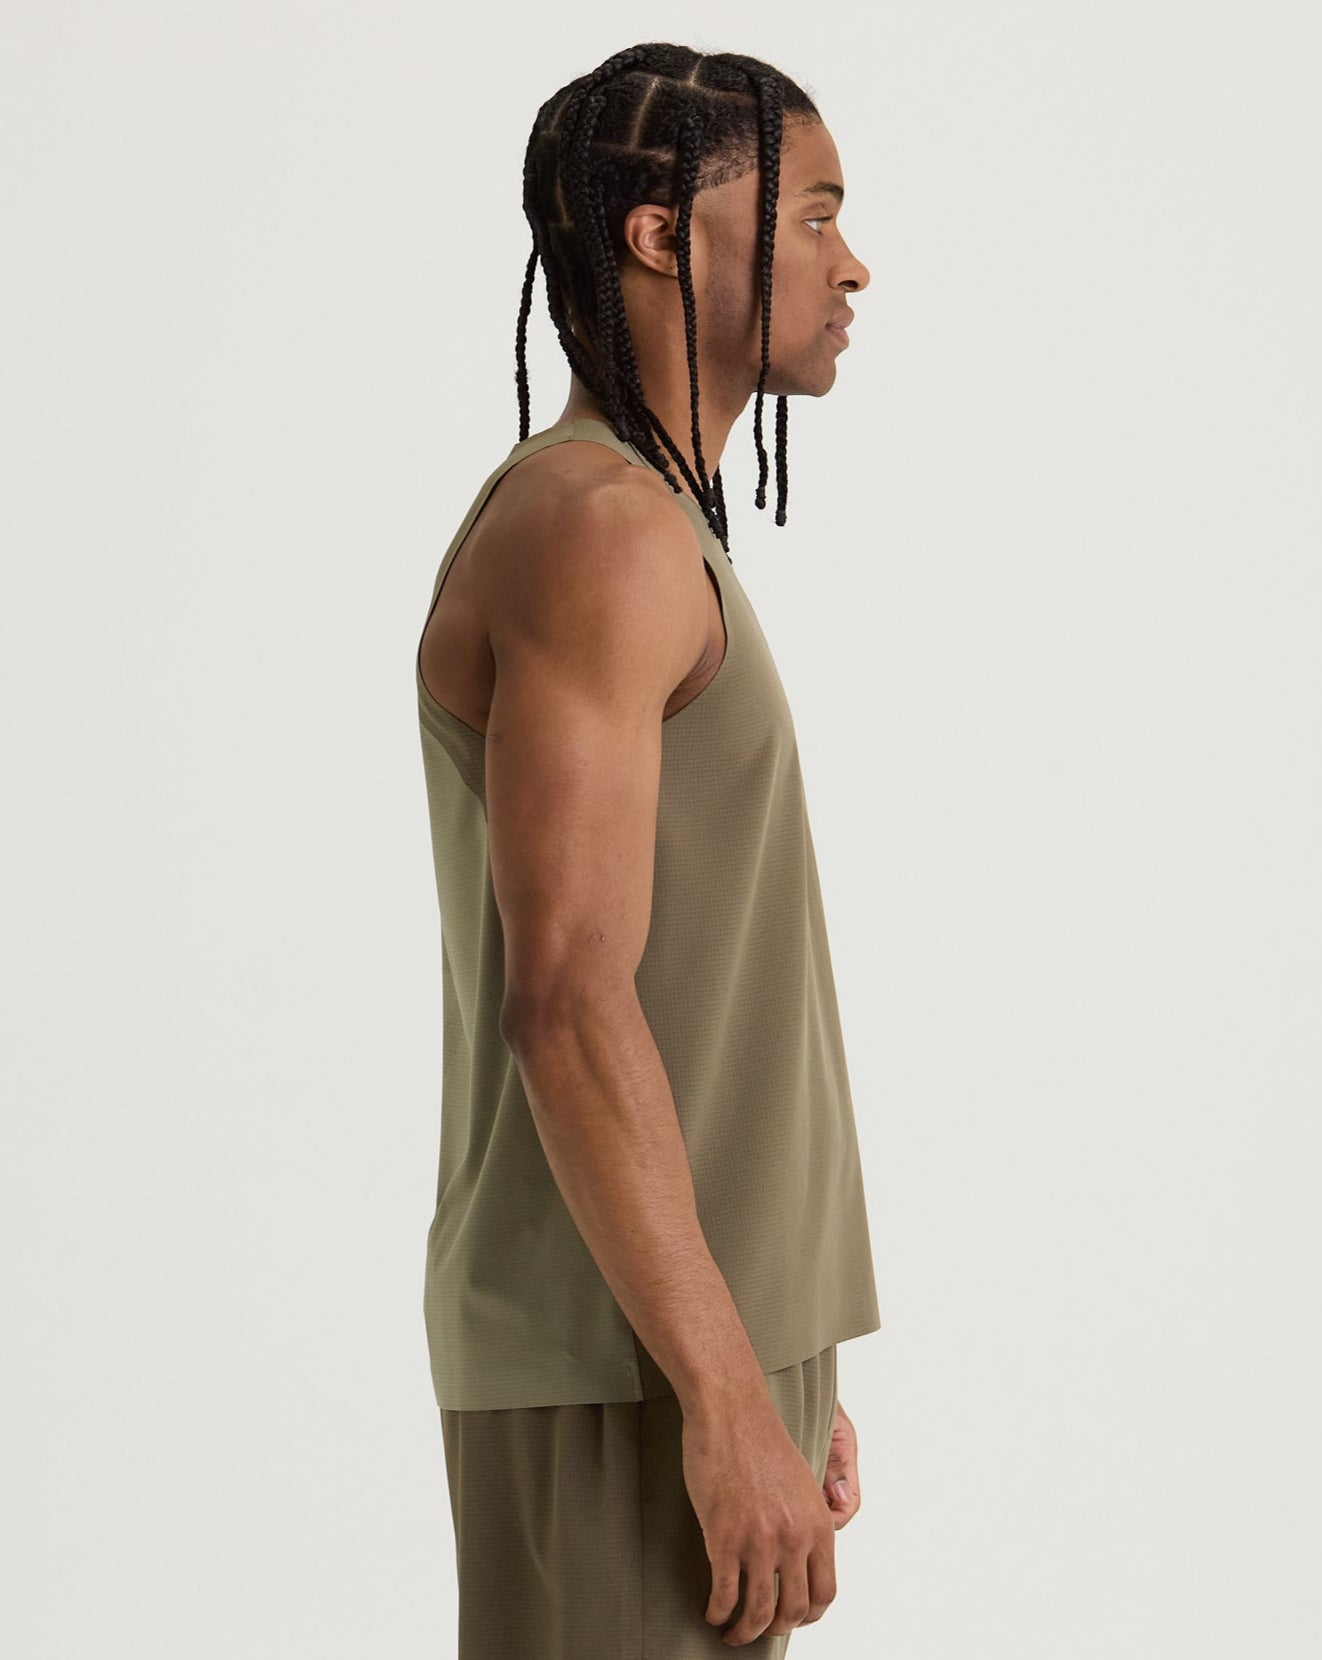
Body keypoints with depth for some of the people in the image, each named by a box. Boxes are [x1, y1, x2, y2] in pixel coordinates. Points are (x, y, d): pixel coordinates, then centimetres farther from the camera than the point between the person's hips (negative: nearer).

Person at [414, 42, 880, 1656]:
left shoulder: (638, 537, 17)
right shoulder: (596, 525, -15)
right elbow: (568, 1006, -22)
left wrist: (778, 1371, 21)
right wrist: (730, 1401, -22)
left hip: (679, 1339, 10)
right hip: (634, 1362, -10)